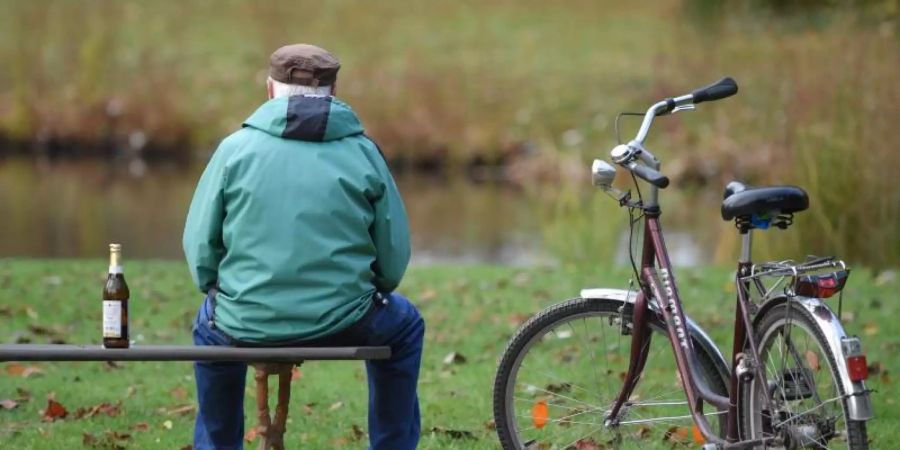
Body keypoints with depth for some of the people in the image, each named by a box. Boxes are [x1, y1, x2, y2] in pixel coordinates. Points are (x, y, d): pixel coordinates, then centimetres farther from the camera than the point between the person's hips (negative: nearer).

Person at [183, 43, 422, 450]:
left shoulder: (235, 148, -1)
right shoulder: (362, 152, 1)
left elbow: (200, 245, 1)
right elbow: (395, 256, 1)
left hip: (246, 326, 1)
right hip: (343, 325, -1)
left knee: (210, 325, 37)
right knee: (404, 325, 33)